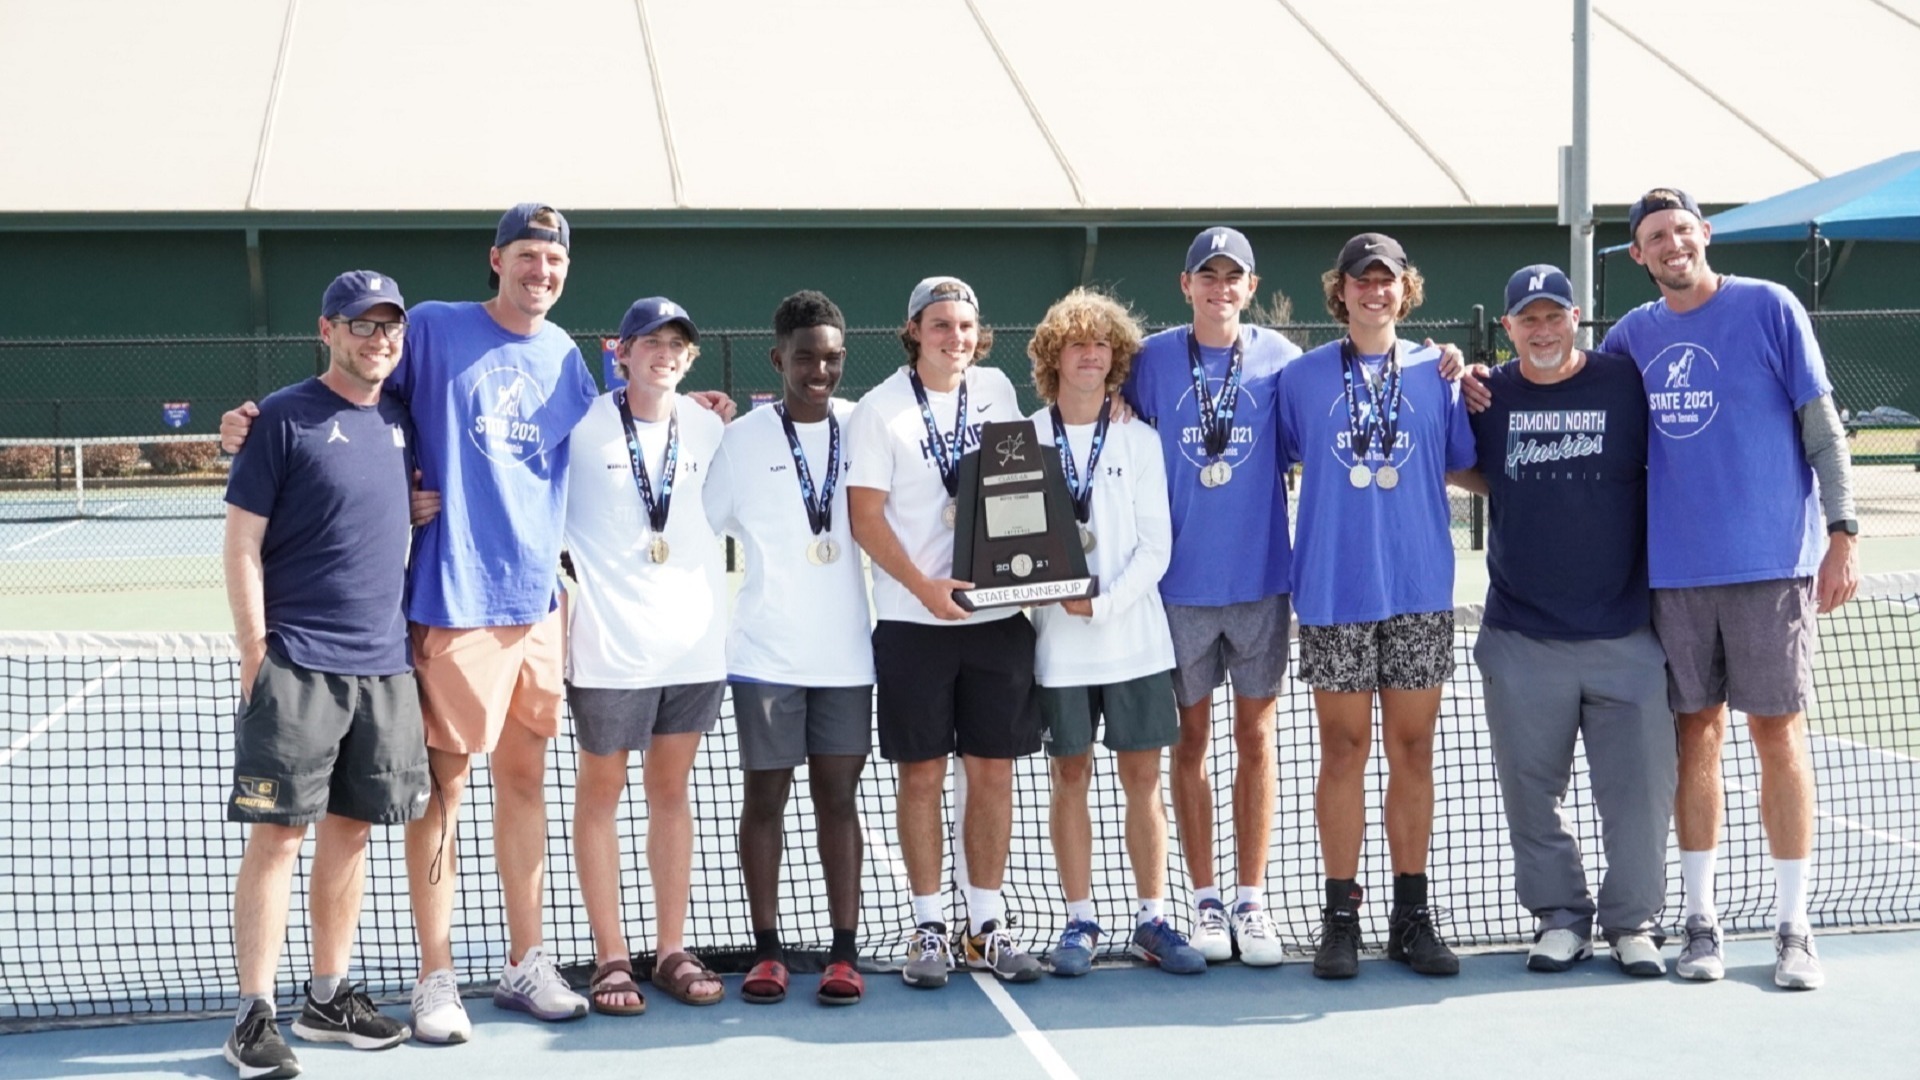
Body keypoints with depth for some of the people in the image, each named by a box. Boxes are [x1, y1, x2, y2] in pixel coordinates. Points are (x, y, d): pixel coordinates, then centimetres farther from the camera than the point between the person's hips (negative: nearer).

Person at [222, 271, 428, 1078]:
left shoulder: (401, 419, 12)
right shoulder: (284, 418, -5)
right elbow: (241, 542, -7)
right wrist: (254, 653, -11)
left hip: (382, 666, 6)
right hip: (296, 668, -6)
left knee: (350, 830, 10)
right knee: (278, 834, -4)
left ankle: (328, 998, 21)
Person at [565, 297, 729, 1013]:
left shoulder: (709, 429, 7)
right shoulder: (583, 426, -5)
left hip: (694, 638, 4)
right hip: (609, 641, -4)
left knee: (671, 790, 11)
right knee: (601, 790, 4)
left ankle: (672, 951, 18)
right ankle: (610, 959, 12)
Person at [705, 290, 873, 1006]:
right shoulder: (744, 437, 0)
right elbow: (698, 525, 6)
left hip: (846, 650, 2)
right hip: (766, 650, -2)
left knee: (838, 795, 4)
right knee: (765, 795, 3)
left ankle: (845, 952, 7)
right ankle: (767, 951, 10)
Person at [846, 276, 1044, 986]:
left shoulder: (997, 391, 8)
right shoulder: (880, 410, -3)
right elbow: (866, 517, -6)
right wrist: (925, 587, -18)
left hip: (999, 612, 3)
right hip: (913, 621, -3)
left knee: (993, 771, 6)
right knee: (921, 775, 2)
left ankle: (987, 926, 16)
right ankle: (928, 926, 13)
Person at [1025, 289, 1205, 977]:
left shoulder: (1139, 441, 5)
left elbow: (1156, 544, -1)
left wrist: (1105, 602, -13)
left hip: (1135, 635, 1)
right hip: (1059, 641, 0)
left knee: (1142, 777, 3)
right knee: (1071, 775, 5)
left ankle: (1150, 921, 11)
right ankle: (1080, 921, 14)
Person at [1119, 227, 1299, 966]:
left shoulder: (1279, 358, 2)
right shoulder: (1153, 359, 1)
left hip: (1261, 577, 0)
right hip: (1181, 579, 0)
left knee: (1256, 736, 5)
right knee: (1191, 738, 6)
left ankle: (1251, 899, 14)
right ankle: (1205, 900, 15)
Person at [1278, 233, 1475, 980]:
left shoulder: (1438, 373, 8)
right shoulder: (1301, 377, 6)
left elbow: (1469, 467, 12)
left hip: (1421, 591, 1)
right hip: (1332, 591, -1)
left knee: (1412, 750, 5)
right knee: (1344, 750, 1)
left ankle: (1411, 916, 13)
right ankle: (1340, 916, 8)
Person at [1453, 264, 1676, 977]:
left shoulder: (1626, 382, 1)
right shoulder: (1487, 395, 7)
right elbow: (1470, 476, 20)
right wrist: (1451, 385, 6)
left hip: (1626, 632, -1)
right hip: (1520, 638, 2)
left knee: (1638, 789, 1)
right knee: (1531, 792, 6)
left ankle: (1633, 921, 16)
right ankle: (1560, 915, 21)